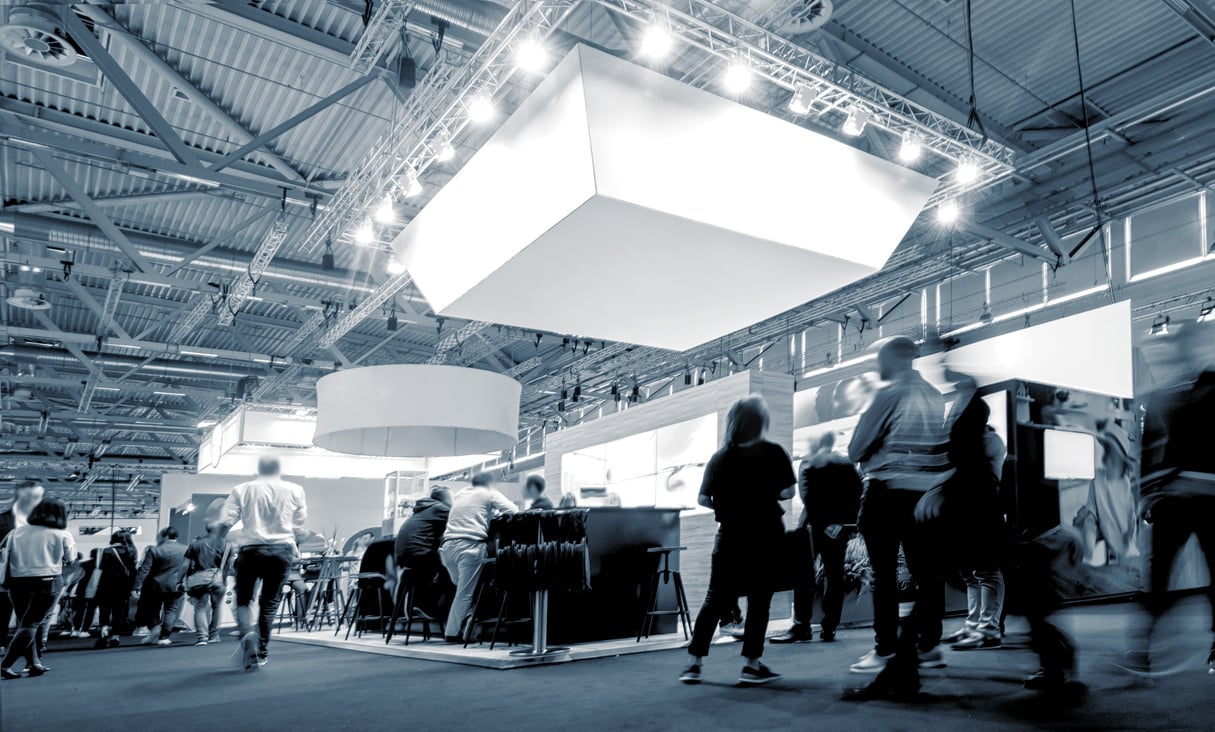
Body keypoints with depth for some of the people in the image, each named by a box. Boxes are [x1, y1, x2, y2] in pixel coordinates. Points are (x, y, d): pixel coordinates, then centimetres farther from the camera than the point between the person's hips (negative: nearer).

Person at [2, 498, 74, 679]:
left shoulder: (16, 532, 9)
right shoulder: (62, 535, -1)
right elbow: (70, 560, 6)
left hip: (18, 582, 4)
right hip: (48, 583, -4)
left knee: (24, 623, 16)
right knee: (31, 624, -1)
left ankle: (33, 662, 14)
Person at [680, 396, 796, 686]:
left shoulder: (720, 457, 1)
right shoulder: (773, 453, -5)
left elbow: (703, 498, -1)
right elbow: (789, 492, -8)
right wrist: (766, 497, 11)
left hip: (730, 536, 3)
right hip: (764, 534, -2)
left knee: (715, 600, 9)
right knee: (759, 600, 6)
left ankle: (694, 662, 8)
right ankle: (752, 665, 6)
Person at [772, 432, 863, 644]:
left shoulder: (808, 465, 5)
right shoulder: (848, 466, 12)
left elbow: (807, 497, -8)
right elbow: (857, 497, 1)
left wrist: (822, 522, -9)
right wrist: (848, 522, -1)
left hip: (815, 523, -3)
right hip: (840, 526, 3)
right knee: (834, 576, 8)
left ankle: (801, 627, -11)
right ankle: (829, 628, 5)